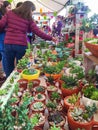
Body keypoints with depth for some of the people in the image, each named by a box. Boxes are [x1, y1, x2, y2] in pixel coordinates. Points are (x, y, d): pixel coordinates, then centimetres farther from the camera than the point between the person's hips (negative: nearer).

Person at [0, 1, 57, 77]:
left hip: (8, 44, 2)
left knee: (9, 67, 14)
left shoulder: (10, 13, 6)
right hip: (21, 45, -2)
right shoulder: (29, 19, 0)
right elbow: (38, 32, -2)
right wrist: (50, 38, 6)